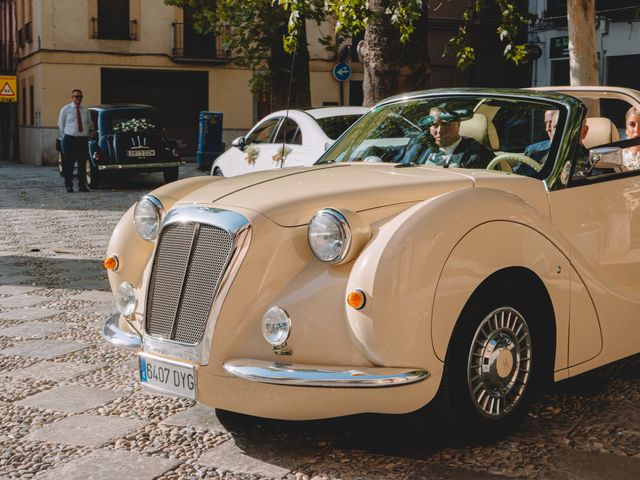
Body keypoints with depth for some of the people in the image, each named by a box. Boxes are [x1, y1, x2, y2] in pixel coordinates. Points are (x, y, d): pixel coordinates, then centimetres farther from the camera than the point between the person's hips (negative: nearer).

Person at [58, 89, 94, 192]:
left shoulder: (85, 110, 12)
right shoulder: (65, 109, 3)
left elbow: (90, 123, 23)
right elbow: (61, 124, 8)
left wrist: (90, 130, 7)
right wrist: (65, 137, 4)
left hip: (83, 139, 3)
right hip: (70, 140, -3)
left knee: (82, 163, 3)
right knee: (69, 164, -3)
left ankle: (82, 185, 8)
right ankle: (69, 185, 3)